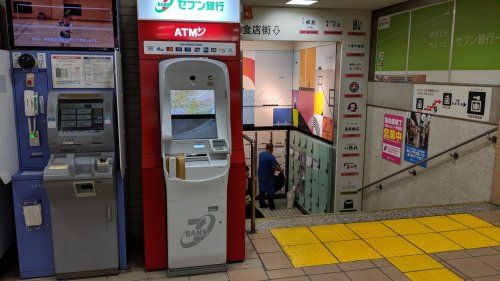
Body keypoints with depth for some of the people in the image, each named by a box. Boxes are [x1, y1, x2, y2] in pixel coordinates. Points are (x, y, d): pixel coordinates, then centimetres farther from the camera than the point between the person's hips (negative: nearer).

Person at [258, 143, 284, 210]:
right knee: (270, 191, 2)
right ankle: (271, 206, 8)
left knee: (262, 190, 14)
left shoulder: (261, 154, 3)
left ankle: (262, 204, 22)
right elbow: (274, 167, -21)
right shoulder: (271, 157, -20)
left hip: (261, 176, 7)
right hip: (268, 176, -7)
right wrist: (280, 170, -2)